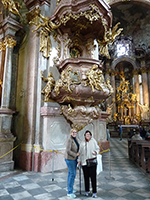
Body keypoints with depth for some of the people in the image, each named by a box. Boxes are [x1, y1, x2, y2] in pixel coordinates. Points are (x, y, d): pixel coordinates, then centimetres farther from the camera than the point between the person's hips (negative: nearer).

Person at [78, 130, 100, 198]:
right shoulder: (82, 143, 6)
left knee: (93, 177, -1)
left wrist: (96, 152, -16)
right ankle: (87, 191, 27)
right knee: (86, 177, 10)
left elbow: (97, 148, 5)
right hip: (84, 162, 2)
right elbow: (80, 152, 8)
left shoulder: (93, 141, -1)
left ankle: (94, 192, 13)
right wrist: (79, 160, 6)